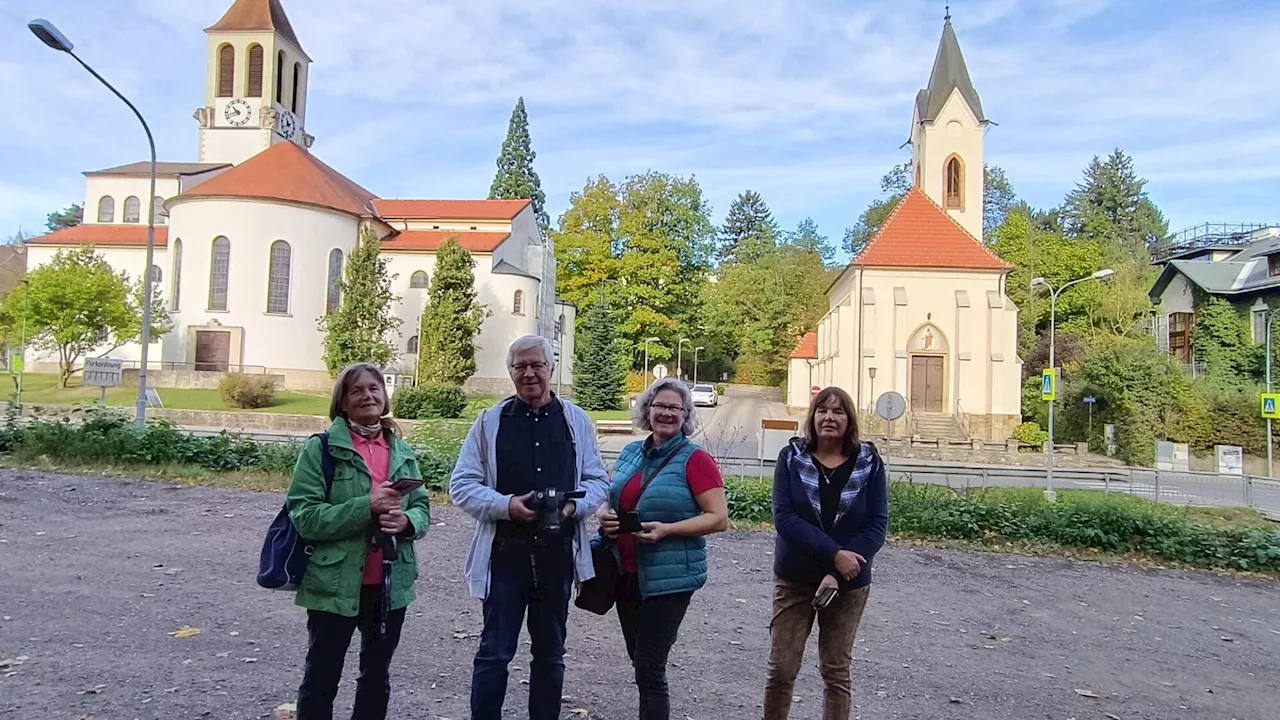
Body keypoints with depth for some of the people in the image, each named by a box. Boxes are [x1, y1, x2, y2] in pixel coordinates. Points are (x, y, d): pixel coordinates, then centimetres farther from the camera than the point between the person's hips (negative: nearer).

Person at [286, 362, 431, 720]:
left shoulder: (402, 452, 6)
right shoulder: (320, 448, -8)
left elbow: (422, 509, 8)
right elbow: (304, 516, -15)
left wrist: (407, 521, -15)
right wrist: (366, 507, -25)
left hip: (391, 585, 4)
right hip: (335, 586, -4)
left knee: (377, 677, 19)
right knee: (321, 679, 11)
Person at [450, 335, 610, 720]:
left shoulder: (576, 420, 5)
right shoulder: (490, 421, 0)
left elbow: (597, 480, 8)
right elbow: (462, 485, -1)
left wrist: (573, 504, -14)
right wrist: (506, 505, -18)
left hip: (558, 554, 2)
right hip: (505, 554, -2)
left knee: (550, 654, 16)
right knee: (495, 652, 5)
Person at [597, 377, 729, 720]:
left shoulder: (695, 459, -10)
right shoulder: (631, 452, 8)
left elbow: (719, 518, -13)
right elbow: (610, 498, 18)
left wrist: (667, 529, -24)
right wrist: (605, 515, -6)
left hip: (668, 578, -6)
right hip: (626, 573, 6)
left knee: (650, 669, -2)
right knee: (640, 661, 18)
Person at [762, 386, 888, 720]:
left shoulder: (869, 462, -4)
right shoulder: (791, 457, -6)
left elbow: (877, 524, -8)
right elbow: (784, 517, -14)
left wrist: (837, 574, -17)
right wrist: (834, 554, -23)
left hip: (850, 584, 1)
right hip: (795, 579, 0)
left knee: (836, 671, 11)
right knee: (781, 668, 3)